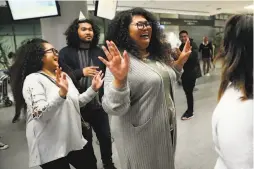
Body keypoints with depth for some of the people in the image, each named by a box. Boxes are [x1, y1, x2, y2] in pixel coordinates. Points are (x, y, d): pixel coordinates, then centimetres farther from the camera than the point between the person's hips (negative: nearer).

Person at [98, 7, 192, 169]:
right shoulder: (121, 60, -21)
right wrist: (119, 79, -44)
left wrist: (181, 61, 7)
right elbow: (114, 108, -27)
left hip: (166, 128, 8)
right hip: (141, 135, -7)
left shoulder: (157, 55, 3)